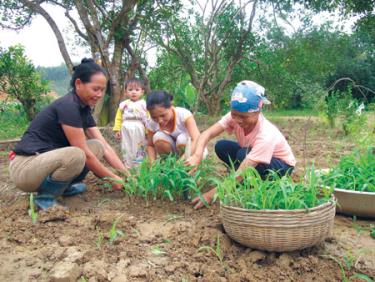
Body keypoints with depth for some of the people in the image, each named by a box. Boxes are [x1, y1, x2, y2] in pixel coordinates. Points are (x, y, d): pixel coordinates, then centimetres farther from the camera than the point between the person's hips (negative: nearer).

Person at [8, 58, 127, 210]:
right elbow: (84, 154, -21)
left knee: (96, 147, -1)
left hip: (49, 160, 9)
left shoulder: (83, 108, 6)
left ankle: (64, 186, 9)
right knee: (75, 155, -34)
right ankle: (45, 197, -10)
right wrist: (113, 179, -12)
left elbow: (104, 146, 5)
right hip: (25, 166, -8)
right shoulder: (68, 106, -21)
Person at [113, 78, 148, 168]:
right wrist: (117, 130, 0)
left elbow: (148, 119, -2)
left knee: (139, 151, 6)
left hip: (139, 130, -2)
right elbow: (118, 118, 9)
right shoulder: (123, 104, 6)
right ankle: (128, 166, 18)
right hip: (126, 130, 2)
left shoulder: (144, 104, 0)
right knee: (127, 150, 9)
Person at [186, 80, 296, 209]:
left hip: (281, 165, -6)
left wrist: (212, 194, -44)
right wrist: (197, 156, -50)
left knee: (243, 154, -35)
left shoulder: (265, 135, -38)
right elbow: (207, 134, -30)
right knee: (221, 147, -18)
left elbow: (241, 173, -41)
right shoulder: (235, 116, -23)